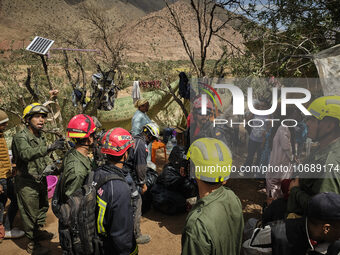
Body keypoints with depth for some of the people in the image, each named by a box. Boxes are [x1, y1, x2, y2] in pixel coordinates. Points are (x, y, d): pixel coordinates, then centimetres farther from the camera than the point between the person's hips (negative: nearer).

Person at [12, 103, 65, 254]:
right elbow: (26, 154, -43)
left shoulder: (41, 137, 6)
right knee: (30, 213, 4)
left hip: (41, 180, 9)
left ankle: (38, 232, 46)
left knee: (43, 207, 24)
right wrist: (50, 148, -54)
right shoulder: (21, 137, -21)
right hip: (27, 183, -8)